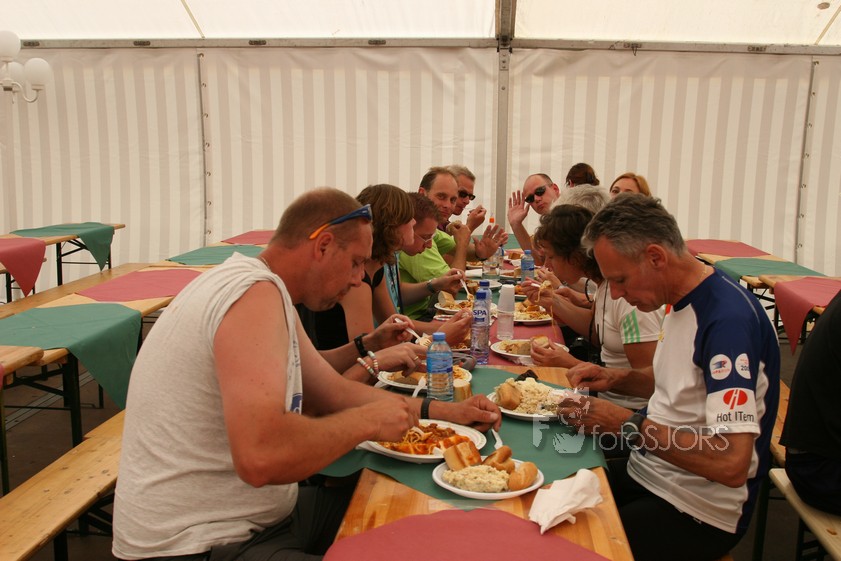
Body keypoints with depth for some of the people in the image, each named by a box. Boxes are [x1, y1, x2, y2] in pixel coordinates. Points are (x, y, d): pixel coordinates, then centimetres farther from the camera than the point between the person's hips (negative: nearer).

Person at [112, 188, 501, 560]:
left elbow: (333, 392, 14)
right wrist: (368, 421, -20)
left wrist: (444, 412, 9)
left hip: (246, 514, 10)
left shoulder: (268, 292, 8)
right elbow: (260, 457, -36)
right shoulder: (255, 295, -24)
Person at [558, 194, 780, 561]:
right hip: (649, 471, 9)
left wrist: (628, 425, -22)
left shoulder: (727, 318, -25)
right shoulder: (683, 302, 5)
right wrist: (616, 379, 4)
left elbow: (731, 463, -29)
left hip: (698, 512, -8)